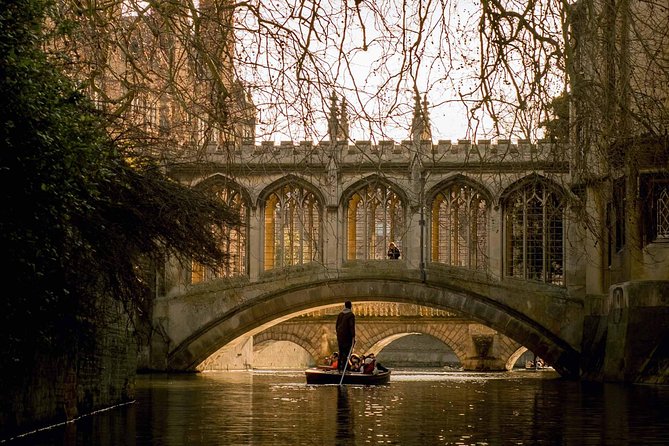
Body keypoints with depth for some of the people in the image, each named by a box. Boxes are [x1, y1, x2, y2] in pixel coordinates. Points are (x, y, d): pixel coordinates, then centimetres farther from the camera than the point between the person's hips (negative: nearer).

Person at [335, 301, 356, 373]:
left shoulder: (340, 315, 11)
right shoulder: (351, 315, -10)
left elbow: (337, 325, 16)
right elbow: (352, 327, -16)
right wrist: (353, 337, -15)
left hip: (340, 336, 7)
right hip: (347, 337, -7)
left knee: (341, 352, 15)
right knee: (346, 353, -4)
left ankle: (339, 368, 17)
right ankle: (343, 369, -8)